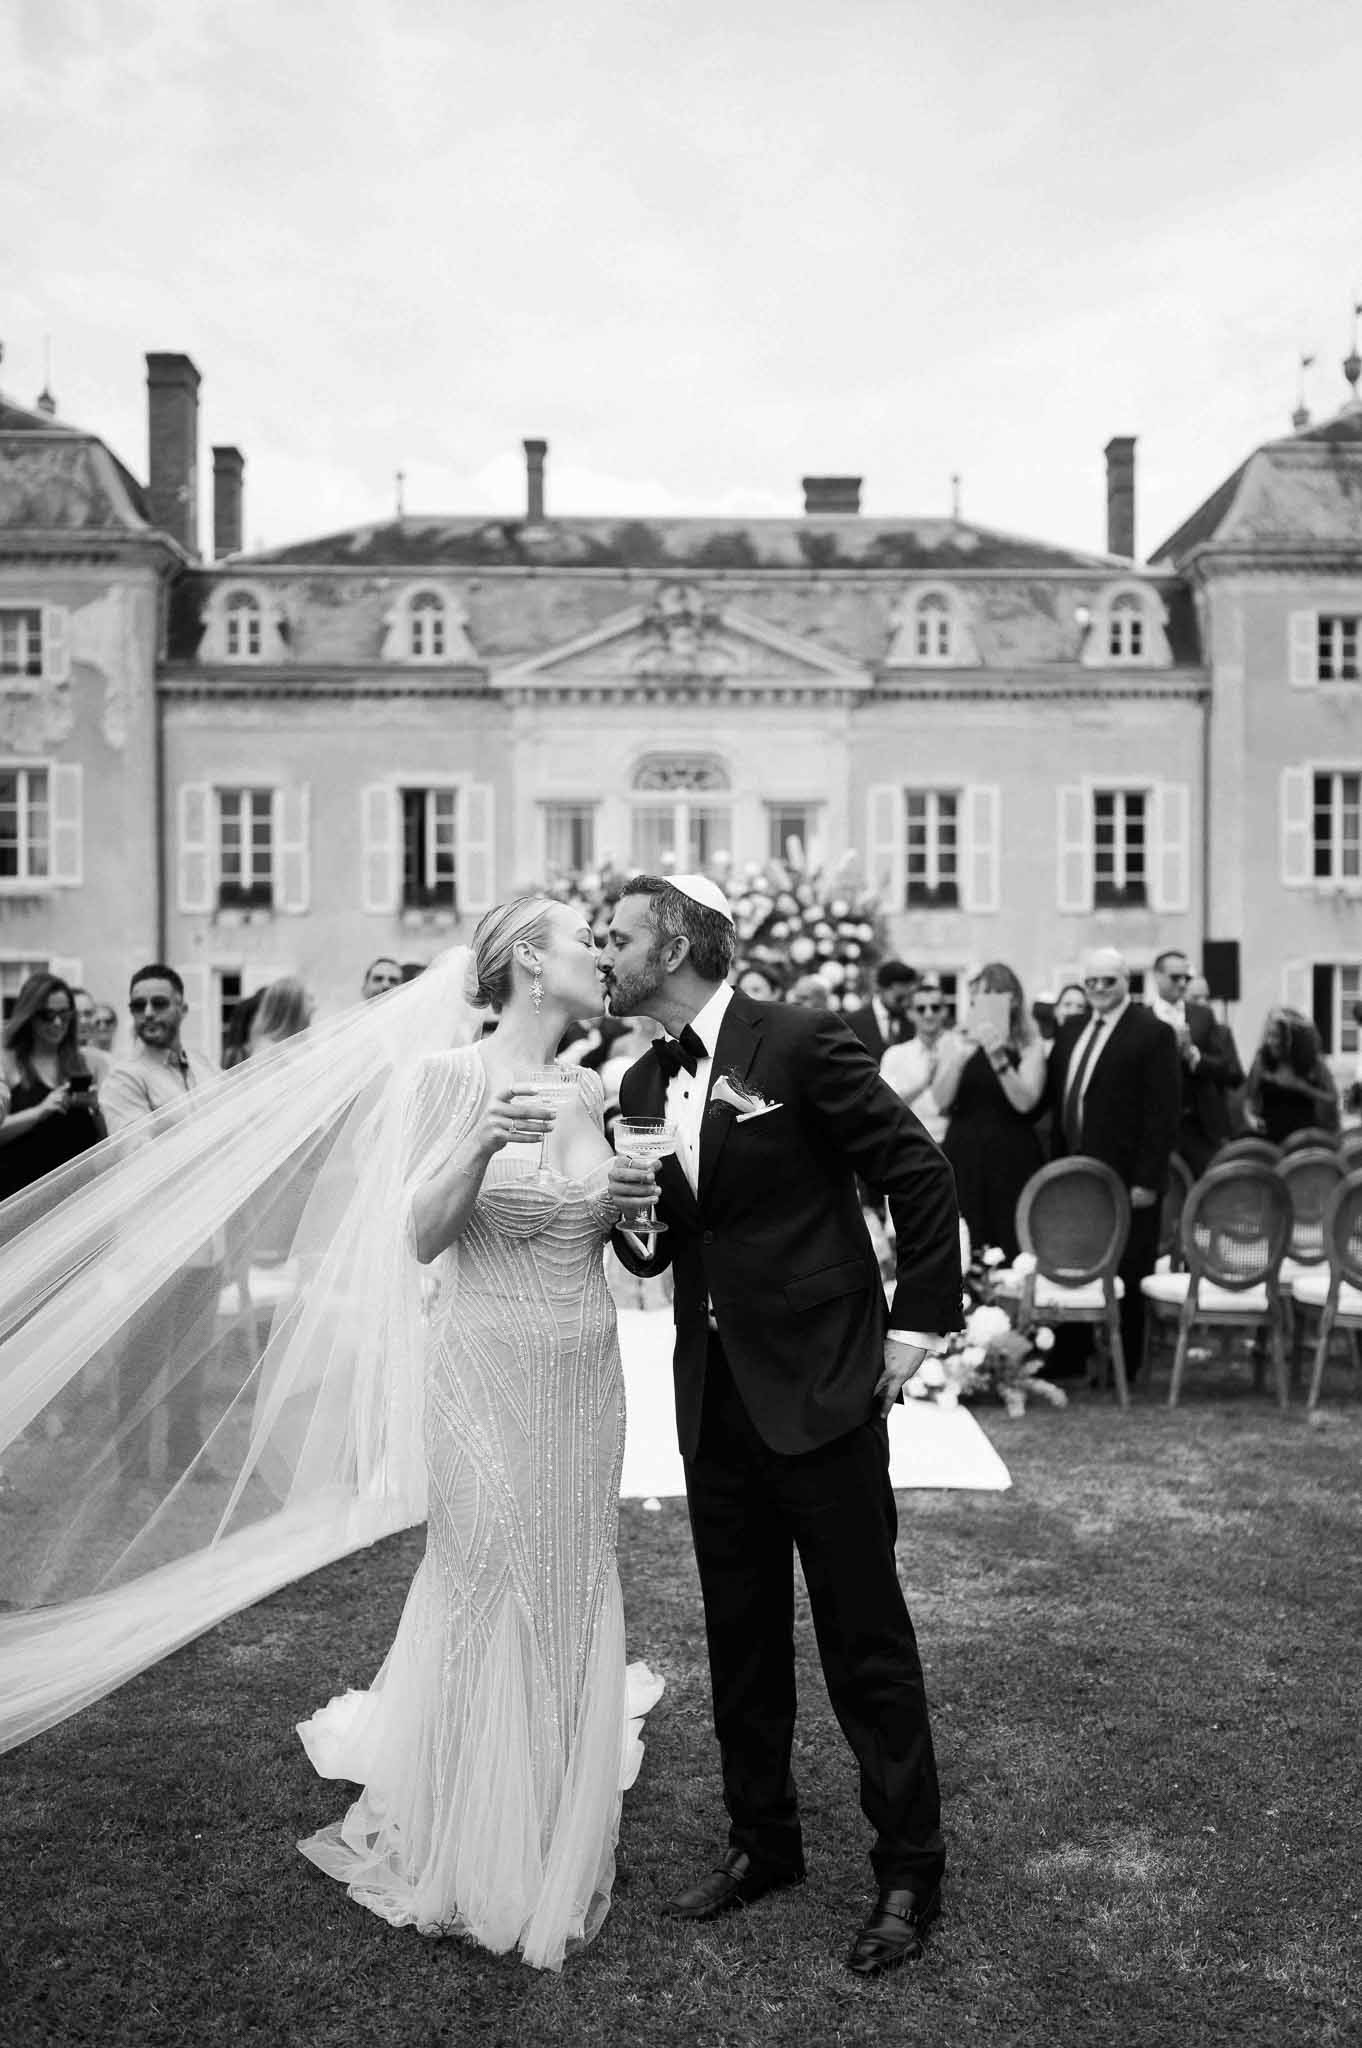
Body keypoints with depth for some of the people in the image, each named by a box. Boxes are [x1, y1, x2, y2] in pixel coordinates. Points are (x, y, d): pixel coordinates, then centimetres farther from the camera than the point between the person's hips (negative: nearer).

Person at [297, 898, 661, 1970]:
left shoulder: (589, 1088, 5)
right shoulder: (454, 1075, -9)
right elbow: (424, 1238, -13)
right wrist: (481, 1142, -28)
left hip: (585, 1375, 5)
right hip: (488, 1371, -5)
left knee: (573, 1593, 12)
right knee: (491, 1590, 4)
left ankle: (559, 1836, 31)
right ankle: (471, 1851, 27)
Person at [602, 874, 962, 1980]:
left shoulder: (802, 1042, -12)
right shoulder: (643, 1084, 9)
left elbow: (922, 1174, -10)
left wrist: (920, 1320, -9)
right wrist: (628, 1212, -7)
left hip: (821, 1389, -6)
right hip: (715, 1396, 7)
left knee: (865, 1641, 4)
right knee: (740, 1638, 17)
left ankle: (911, 1873, 20)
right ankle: (762, 1843, 34)